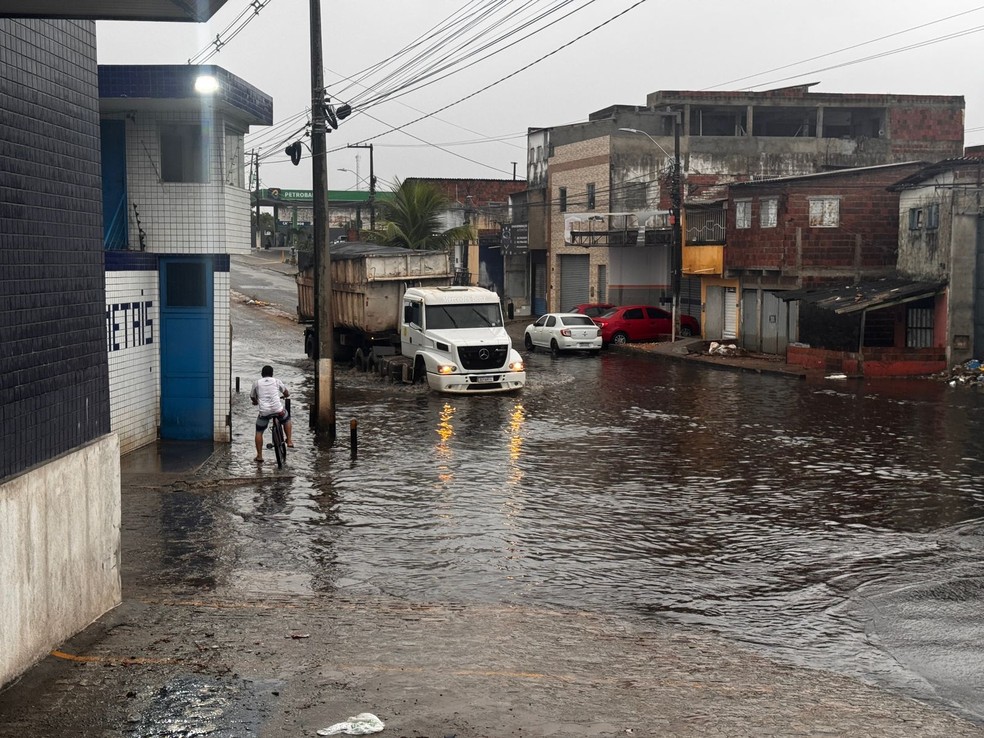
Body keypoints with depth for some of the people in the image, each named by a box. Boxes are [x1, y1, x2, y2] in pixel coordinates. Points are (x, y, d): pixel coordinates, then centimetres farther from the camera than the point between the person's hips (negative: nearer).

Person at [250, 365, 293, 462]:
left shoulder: (257, 383, 7)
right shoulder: (276, 381, 8)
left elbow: (252, 396, 18)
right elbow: (285, 392, 23)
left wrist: (256, 402, 41)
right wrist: (286, 396, 47)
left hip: (264, 412, 0)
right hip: (278, 410, 0)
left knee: (259, 432, 15)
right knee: (287, 419, 32)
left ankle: (259, 456, 12)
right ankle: (289, 441, 24)